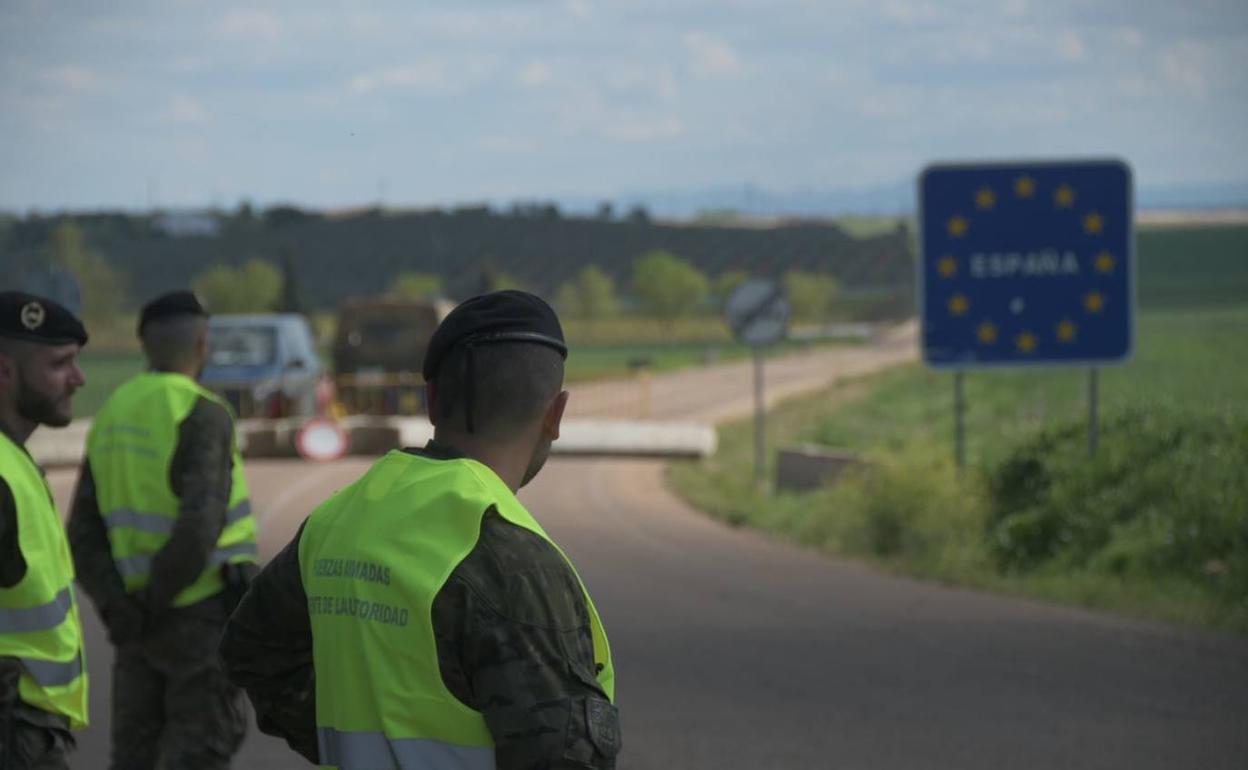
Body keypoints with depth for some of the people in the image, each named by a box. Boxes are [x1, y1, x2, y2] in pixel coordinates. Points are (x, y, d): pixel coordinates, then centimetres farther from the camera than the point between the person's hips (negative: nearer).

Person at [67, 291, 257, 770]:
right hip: (202, 617, -7)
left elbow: (85, 536, 2)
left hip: (144, 619, 7)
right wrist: (156, 600, -13)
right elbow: (200, 528, -26)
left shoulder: (112, 416, 8)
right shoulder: (202, 415, -15)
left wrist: (119, 609, -8)